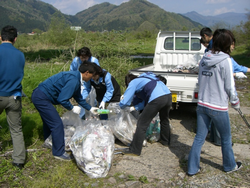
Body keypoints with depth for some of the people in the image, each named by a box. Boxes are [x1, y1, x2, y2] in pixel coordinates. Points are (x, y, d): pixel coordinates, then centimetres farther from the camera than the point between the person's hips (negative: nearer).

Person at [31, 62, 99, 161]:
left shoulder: (75, 77, 10)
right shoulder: (73, 81, -22)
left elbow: (78, 97, 24)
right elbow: (62, 99, -24)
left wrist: (90, 108, 28)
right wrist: (72, 108, -7)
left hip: (38, 95, 11)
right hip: (41, 98, -11)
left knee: (49, 121, 27)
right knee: (57, 124, -4)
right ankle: (59, 152, 9)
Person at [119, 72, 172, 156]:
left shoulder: (133, 83, 10)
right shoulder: (143, 79, 34)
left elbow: (125, 102, 2)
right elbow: (147, 100, 32)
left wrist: (124, 107, 24)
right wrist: (134, 108, 27)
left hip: (157, 99, -9)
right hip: (168, 95, 9)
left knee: (142, 124, 1)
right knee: (164, 119, 33)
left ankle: (134, 150, 5)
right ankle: (165, 141, 51)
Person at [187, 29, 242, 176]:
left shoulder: (204, 59, 4)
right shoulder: (225, 60, -14)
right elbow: (230, 86, -11)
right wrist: (236, 102, 5)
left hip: (202, 104, 5)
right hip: (218, 107, -5)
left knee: (199, 137, 12)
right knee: (226, 138, 16)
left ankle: (192, 168, 18)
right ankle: (230, 166, 35)